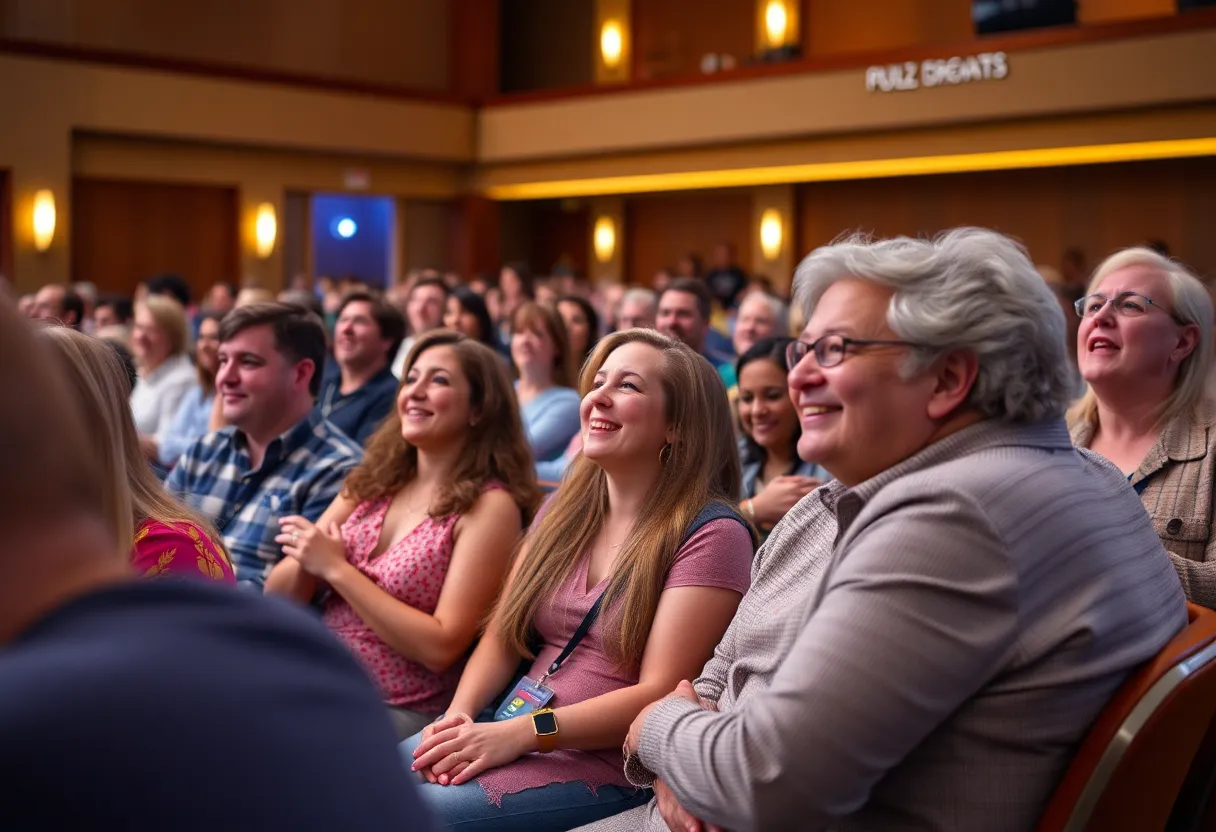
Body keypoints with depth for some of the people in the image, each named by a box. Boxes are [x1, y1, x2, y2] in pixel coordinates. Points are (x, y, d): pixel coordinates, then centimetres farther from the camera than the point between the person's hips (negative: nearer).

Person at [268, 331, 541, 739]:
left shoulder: (490, 506, -8)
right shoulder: (372, 482, 10)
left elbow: (441, 647, -15)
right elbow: (279, 598, 11)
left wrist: (336, 568, -14)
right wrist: (306, 561, -12)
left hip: (398, 714, -5)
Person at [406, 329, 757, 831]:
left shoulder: (710, 535, -10)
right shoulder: (564, 509, 12)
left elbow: (659, 693, -15)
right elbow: (502, 637, 12)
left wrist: (521, 733, -21)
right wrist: (458, 714, -7)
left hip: (606, 768, -6)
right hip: (506, 738, 6)